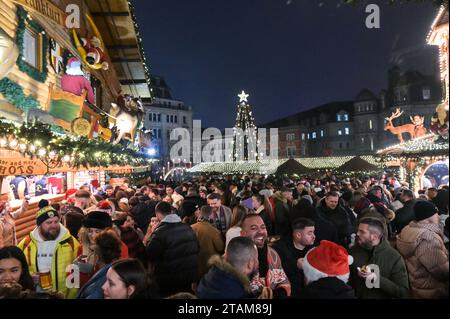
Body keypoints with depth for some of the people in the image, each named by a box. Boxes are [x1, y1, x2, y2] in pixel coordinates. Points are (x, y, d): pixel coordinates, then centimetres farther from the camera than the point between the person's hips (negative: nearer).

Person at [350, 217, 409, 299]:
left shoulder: (394, 257, -7)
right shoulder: (353, 250, 1)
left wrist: (377, 279, -18)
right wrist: (356, 274, -10)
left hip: (382, 296, -2)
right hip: (355, 296, 2)